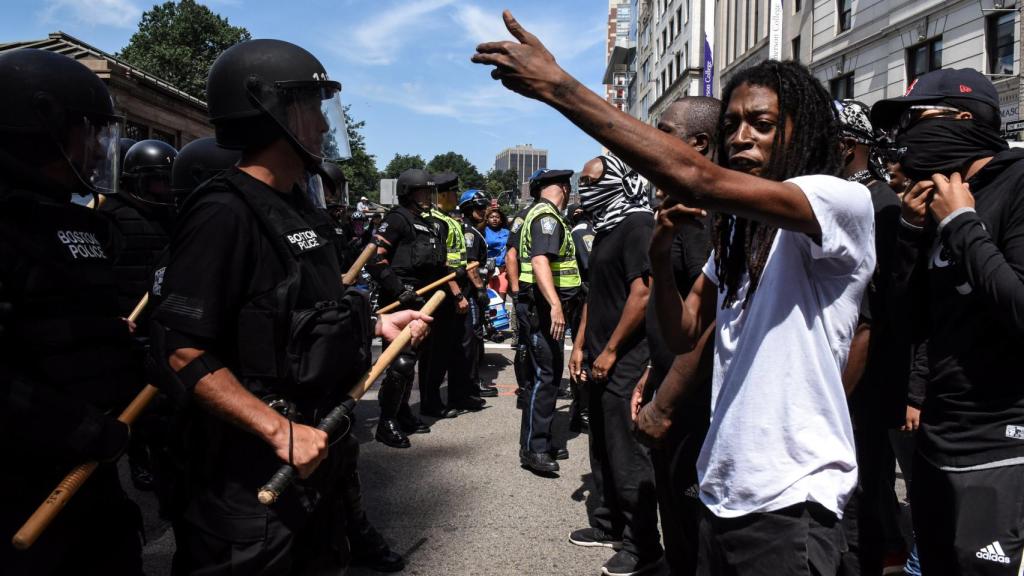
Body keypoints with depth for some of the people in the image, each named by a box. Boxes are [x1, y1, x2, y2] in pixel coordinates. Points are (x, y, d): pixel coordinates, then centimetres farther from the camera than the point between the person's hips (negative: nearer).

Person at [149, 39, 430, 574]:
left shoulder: (295, 208, 9)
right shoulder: (225, 212, -20)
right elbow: (182, 353, -24)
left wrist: (376, 324, 10)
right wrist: (280, 430, -27)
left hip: (311, 450, 9)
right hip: (252, 472, -9)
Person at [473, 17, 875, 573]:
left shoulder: (845, 201, -14)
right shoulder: (735, 230, 11)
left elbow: (697, 180, -29)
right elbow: (686, 332, 12)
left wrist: (558, 85, -28)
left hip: (792, 506, -7)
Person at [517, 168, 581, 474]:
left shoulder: (545, 215, 19)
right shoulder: (546, 215, -13)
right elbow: (539, 261, -27)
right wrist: (555, 305, -37)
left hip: (548, 307, 11)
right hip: (545, 307, -11)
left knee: (551, 374, 15)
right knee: (544, 376, -9)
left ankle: (543, 440, 25)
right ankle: (532, 449, -4)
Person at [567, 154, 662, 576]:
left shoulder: (638, 225, -13)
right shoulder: (606, 229, 16)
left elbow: (643, 293, -20)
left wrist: (611, 350, -17)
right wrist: (581, 344, 17)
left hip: (626, 361, -9)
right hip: (602, 359, 9)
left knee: (627, 454, -2)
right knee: (603, 448, 17)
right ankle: (608, 524, 32)